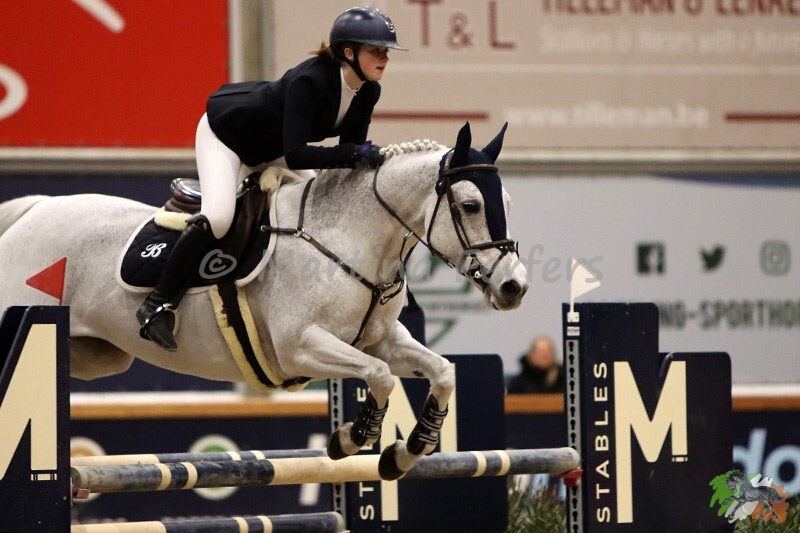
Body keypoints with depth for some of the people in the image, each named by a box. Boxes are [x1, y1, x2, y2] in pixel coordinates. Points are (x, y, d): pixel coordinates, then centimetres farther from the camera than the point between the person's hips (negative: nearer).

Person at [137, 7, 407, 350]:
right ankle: (157, 305, -18)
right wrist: (355, 154, -47)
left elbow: (350, 152, -4)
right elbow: (295, 155, -43)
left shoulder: (367, 93, -14)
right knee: (218, 218, -28)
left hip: (269, 149, 9)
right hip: (224, 132, -9)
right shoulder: (309, 80, -37)